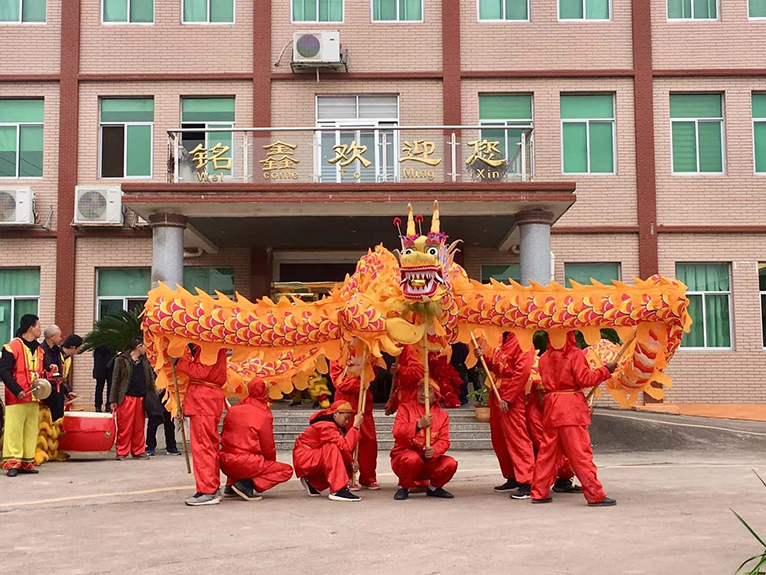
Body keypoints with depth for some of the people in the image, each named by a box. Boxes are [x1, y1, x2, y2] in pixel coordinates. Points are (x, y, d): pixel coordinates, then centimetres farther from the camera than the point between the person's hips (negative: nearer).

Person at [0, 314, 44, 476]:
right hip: (16, 398, -7)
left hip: (34, 397, 7)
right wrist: (17, 390, -18)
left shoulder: (38, 349, 15)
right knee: (14, 430, -6)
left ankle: (27, 463, 14)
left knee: (31, 431, 8)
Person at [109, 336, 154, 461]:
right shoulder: (121, 360, -1)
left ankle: (138, 451, 15)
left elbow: (151, 378, 16)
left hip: (141, 398, 4)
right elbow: (115, 380, -1)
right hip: (126, 398, -4)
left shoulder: (145, 361, 13)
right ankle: (122, 452, 5)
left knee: (139, 427, 8)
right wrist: (113, 400, -4)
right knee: (124, 426, -3)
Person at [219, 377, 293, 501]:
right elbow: (268, 448, -1)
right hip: (246, 464, -7)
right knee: (287, 470, 3)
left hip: (225, 464, 7)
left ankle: (230, 486, 17)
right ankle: (246, 484, -13)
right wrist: (272, 462, 19)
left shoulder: (233, 410, 7)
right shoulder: (264, 416, -7)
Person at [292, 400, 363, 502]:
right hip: (303, 460, -10)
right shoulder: (326, 426, -23)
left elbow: (345, 448, 2)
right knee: (332, 448, -30)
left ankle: (312, 483, 11)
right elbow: (346, 446, -34)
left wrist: (351, 463, -15)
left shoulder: (338, 426, 7)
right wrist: (356, 426, -31)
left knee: (347, 463, -2)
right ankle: (338, 491, -34)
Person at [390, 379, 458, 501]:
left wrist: (434, 451, -24)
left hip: (429, 460, 3)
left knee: (450, 463, -22)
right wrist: (419, 425, -27)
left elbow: (444, 441, -2)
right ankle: (404, 488, -8)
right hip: (404, 454, -3)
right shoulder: (406, 407, -3)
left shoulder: (442, 415, 6)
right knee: (412, 458, -38)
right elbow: (397, 432, -16)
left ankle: (434, 487, 9)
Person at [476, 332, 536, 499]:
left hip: (512, 399, -9)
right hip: (497, 395, 9)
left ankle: (527, 483, -7)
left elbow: (522, 371, -19)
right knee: (499, 440, 13)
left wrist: (507, 398, -19)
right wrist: (483, 357, 1)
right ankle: (512, 479, 23)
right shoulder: (503, 341, 14)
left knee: (517, 438, -9)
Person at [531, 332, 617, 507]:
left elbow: (547, 381, 13)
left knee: (548, 450, 11)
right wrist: (606, 370, -3)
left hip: (551, 406, 6)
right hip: (572, 408, -6)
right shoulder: (575, 354, -7)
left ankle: (539, 492, 13)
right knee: (580, 452, -5)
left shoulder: (545, 357, 11)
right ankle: (595, 495, -3)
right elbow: (585, 379, -12)